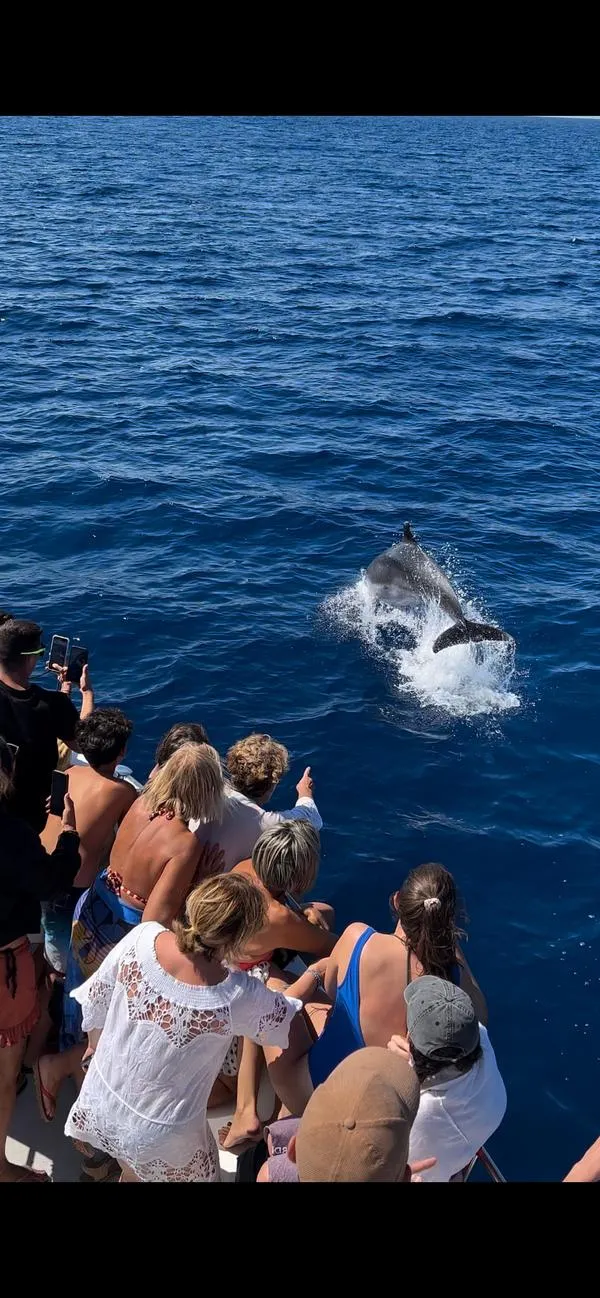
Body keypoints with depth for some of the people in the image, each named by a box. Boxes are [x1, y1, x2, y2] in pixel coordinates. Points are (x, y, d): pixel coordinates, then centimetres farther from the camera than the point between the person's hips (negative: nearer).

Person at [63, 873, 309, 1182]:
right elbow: (287, 1012, -7)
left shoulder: (142, 938, -23)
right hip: (160, 1135, -4)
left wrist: (96, 1042, 16)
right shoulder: (237, 998, -30)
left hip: (100, 1102, 4)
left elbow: (95, 1001, -5)